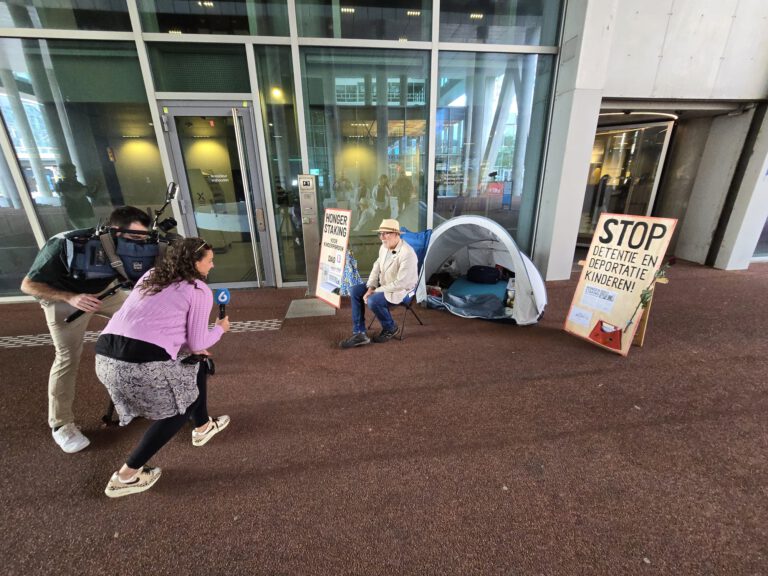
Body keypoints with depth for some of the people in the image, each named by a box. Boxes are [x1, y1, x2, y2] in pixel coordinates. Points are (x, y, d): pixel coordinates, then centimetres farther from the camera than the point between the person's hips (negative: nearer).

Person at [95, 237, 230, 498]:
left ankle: (203, 427, 43)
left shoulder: (151, 275, 21)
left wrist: (189, 346, 33)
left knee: (195, 364, 26)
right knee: (182, 406, 18)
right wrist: (220, 328, 21)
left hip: (105, 355, 8)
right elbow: (197, 343, 0)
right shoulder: (200, 290, -1)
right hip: (142, 361, -8)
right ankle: (126, 476, 20)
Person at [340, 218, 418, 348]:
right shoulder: (384, 247, -1)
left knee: (373, 301, -31)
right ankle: (359, 334, -3)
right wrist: (370, 288, -8)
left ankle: (390, 328, 0)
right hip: (383, 284, 9)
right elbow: (377, 267, 7)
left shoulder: (407, 254, -28)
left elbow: (401, 283, -28)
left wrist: (376, 291, -21)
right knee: (354, 291, -4)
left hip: (401, 289, -9)